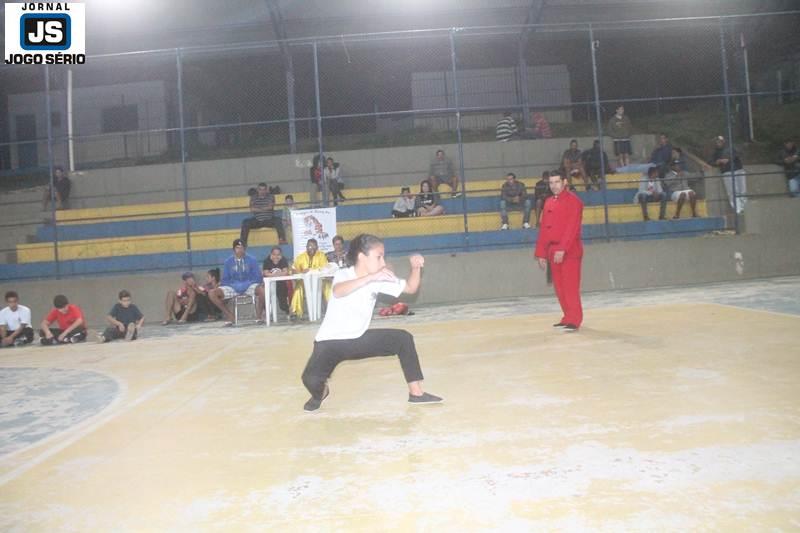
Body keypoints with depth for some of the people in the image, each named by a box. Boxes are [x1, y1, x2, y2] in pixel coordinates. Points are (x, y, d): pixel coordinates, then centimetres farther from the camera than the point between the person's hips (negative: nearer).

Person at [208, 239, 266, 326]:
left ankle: (259, 315, -10)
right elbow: (225, 279, 10)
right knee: (212, 294, -21)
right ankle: (229, 315, -3)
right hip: (232, 287, 2)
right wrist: (221, 286, -11)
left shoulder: (252, 260, 2)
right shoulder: (228, 262, 6)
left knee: (262, 290, -36)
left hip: (249, 285, -2)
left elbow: (258, 277, 2)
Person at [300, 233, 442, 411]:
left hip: (359, 339, 5)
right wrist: (371, 277, -53)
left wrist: (416, 268, -19)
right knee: (311, 379, -29)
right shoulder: (343, 274, -19)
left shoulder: (379, 279, -3)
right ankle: (321, 392, 10)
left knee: (404, 339, -5)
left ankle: (416, 392, 5)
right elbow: (338, 291, -44)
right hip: (331, 341, -5)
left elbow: (410, 288, 1)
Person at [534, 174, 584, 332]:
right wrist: (541, 253, 11)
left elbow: (572, 228, -17)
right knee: (559, 288, 11)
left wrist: (562, 249, -24)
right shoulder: (548, 203, 14)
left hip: (569, 251, -7)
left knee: (570, 287, -6)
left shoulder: (573, 200, -7)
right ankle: (568, 317, 22)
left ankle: (574, 320, -1)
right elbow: (543, 229, 15)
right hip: (552, 252, 7)